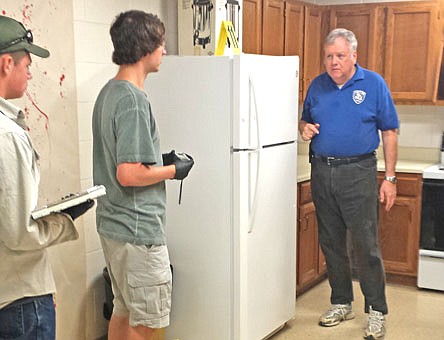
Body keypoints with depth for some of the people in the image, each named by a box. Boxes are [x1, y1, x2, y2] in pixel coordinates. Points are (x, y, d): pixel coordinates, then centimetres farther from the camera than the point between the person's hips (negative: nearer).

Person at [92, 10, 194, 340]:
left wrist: (161, 159, 9)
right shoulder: (133, 100, -21)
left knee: (123, 311, 22)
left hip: (113, 224, 10)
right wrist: (173, 170, -10)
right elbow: (129, 175, -25)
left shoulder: (109, 92, 9)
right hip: (138, 230, -9)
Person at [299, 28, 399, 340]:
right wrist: (305, 129, -4)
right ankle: (341, 304, 26)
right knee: (331, 243, 11)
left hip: (358, 173, -4)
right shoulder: (317, 85, 9)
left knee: (366, 245, -4)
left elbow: (390, 132, 0)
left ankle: (377, 311, 8)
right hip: (322, 171, 4)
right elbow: (305, 120, 22)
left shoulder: (374, 84, -1)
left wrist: (390, 178, -5)